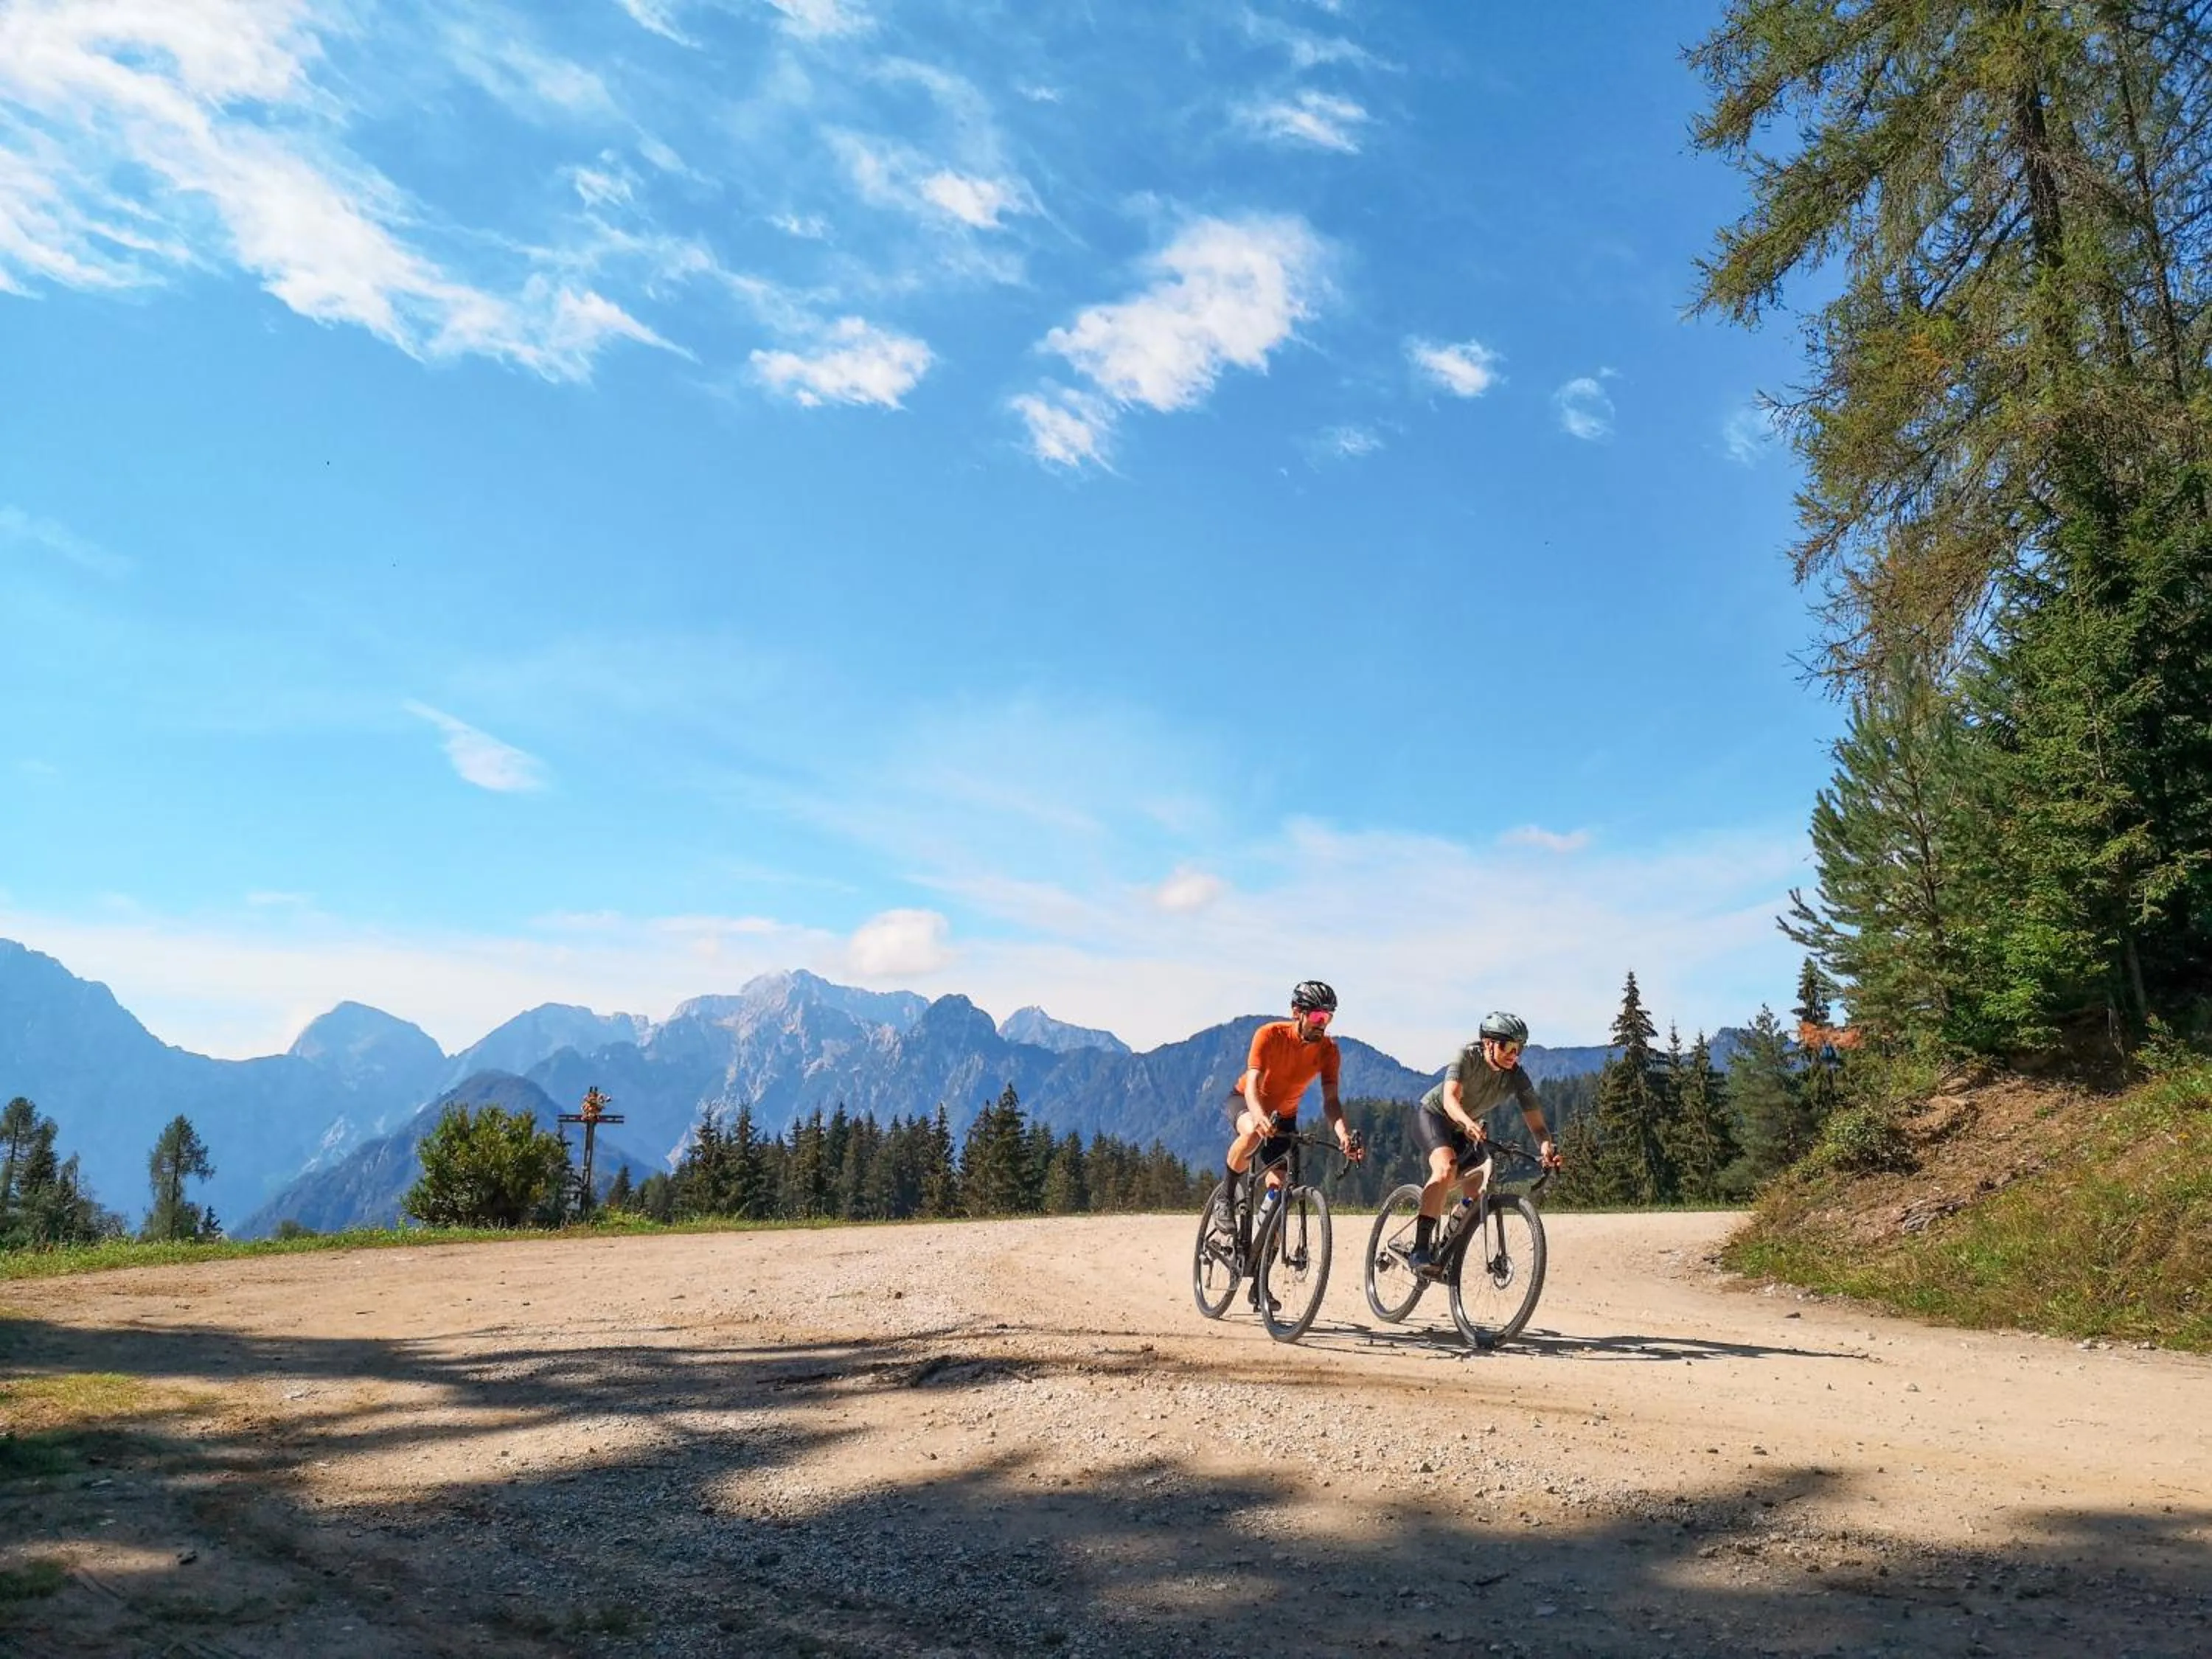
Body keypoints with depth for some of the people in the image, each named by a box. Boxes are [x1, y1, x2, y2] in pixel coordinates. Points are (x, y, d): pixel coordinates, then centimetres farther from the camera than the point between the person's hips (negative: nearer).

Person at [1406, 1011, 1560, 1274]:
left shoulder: (1517, 1078, -18)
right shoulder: (1468, 1058, -28)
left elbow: (1536, 1123, -23)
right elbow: (1450, 1099, -42)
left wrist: (1546, 1147, -46)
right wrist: (1469, 1124, -63)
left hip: (1466, 1131, 6)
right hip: (1433, 1116, -6)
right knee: (1446, 1168, -33)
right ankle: (1419, 1251, -37)